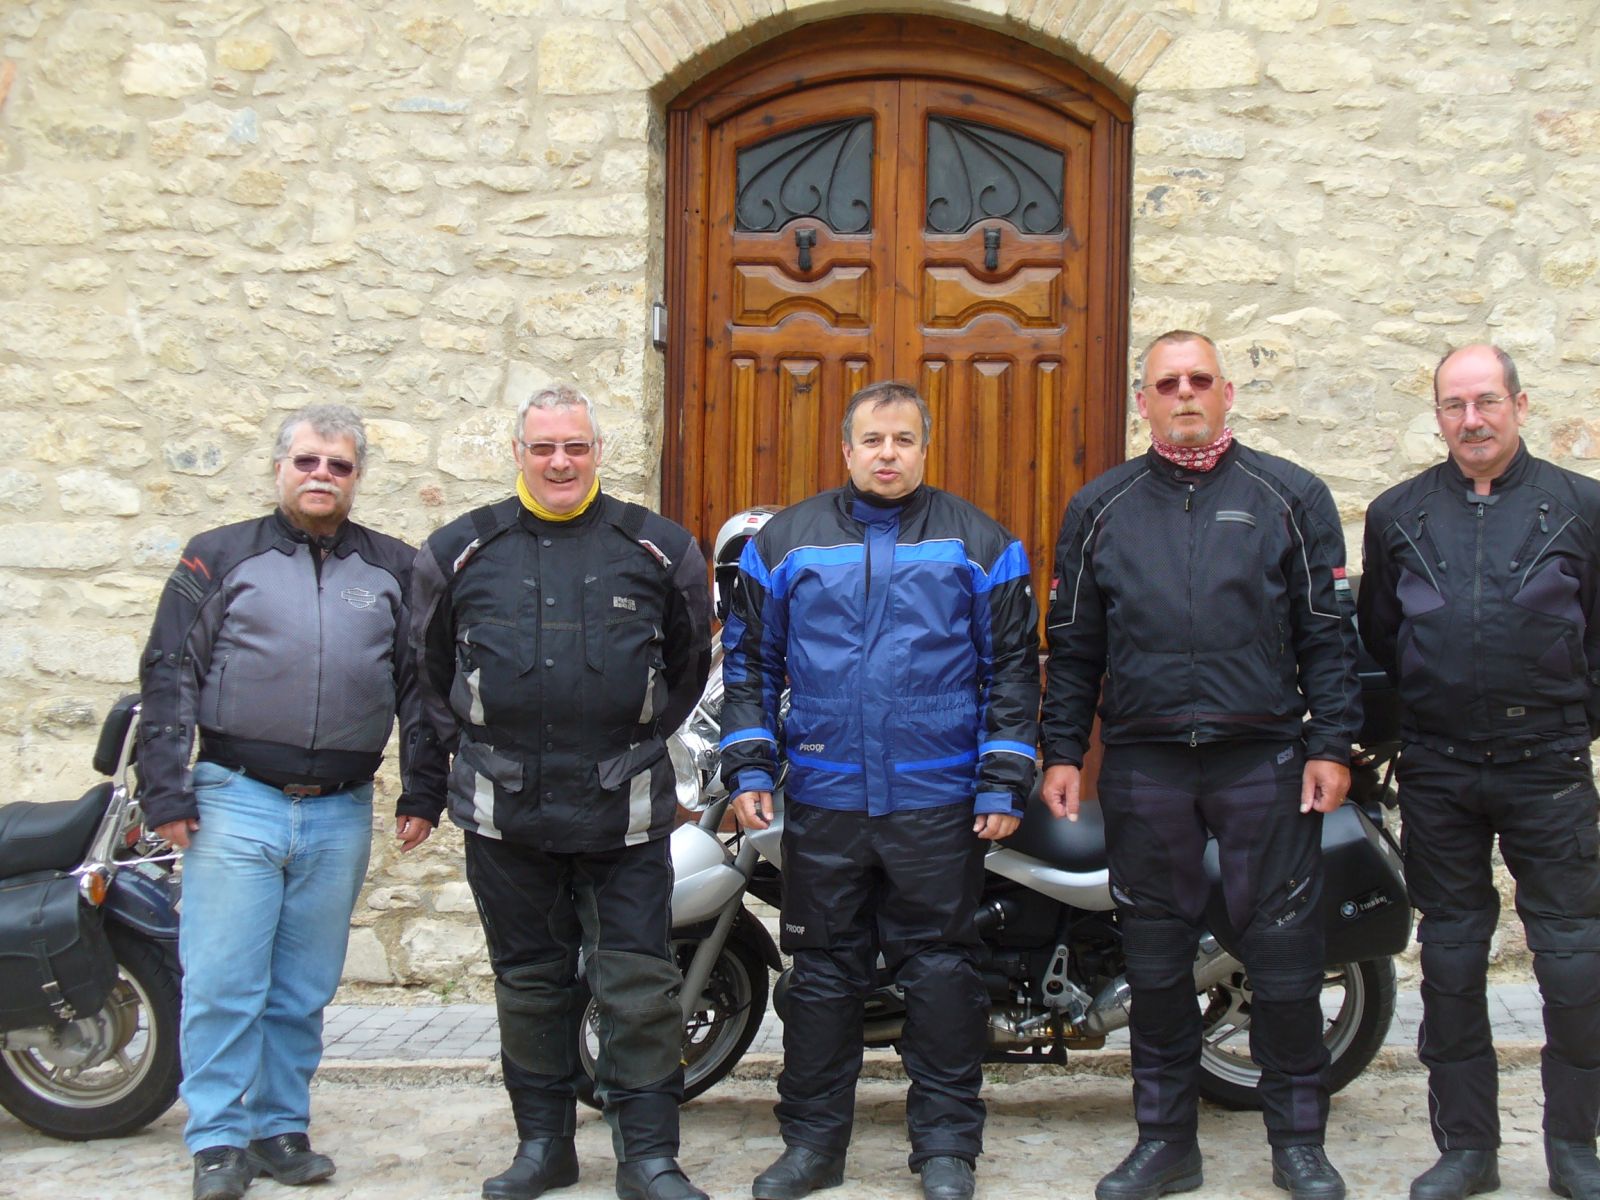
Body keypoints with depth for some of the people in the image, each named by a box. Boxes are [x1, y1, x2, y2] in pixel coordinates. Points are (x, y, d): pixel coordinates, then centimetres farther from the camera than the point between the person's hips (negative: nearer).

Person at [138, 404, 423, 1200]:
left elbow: (421, 685, 11)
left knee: (303, 990, 10)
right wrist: (166, 793, -4)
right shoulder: (218, 559, 6)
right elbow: (168, 678, 3)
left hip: (341, 813, 2)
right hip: (236, 804, -2)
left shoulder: (396, 570, 12)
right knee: (223, 983, -3)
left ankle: (281, 1129, 20)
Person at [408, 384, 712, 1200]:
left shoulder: (657, 549, 5)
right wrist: (433, 783, 17)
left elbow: (690, 659, 18)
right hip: (504, 810, 1)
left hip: (625, 811, -1)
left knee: (638, 985, -2)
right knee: (530, 983, 11)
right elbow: (429, 673, 17)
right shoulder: (461, 551, 7)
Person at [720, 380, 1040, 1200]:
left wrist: (1003, 784, -1)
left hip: (939, 801, -1)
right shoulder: (784, 541, 9)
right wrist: (748, 768, 4)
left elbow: (1013, 667, 5)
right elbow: (749, 661, 12)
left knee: (940, 971, 3)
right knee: (822, 972, 9)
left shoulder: (978, 542, 6)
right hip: (822, 800, 2)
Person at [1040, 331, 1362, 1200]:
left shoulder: (1289, 497, 7)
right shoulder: (1100, 508, 11)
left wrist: (1331, 745, -2)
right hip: (1143, 766, 2)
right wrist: (1061, 752, 6)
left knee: (1284, 954, 2)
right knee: (1155, 959, 7)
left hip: (1264, 763, -1)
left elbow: (1327, 633, 5)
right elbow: (1073, 645, 12)